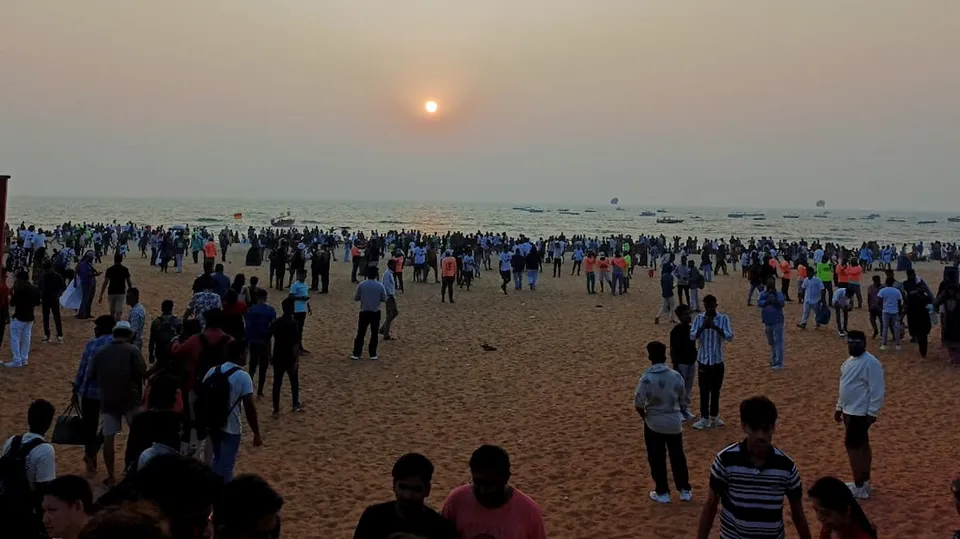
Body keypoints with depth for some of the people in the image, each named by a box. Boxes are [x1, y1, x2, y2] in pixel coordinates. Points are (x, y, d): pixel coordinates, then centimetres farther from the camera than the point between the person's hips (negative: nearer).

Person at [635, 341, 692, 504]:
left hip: (654, 424, -3)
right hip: (674, 423, 3)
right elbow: (681, 397, 5)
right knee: (678, 457, 17)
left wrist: (645, 416, 2)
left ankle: (662, 493, 18)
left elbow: (638, 404, -17)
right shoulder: (676, 375, -9)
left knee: (657, 459, 11)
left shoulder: (646, 379, -19)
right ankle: (685, 491, 25)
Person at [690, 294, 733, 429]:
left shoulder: (723, 318, -6)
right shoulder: (699, 318, -2)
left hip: (717, 360, 0)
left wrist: (716, 327, -28)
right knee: (704, 390, 3)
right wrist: (703, 327, -25)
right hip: (703, 360, 0)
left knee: (715, 390, 12)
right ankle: (704, 418, 11)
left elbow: (730, 337, -16)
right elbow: (692, 336, -9)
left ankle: (714, 417, 26)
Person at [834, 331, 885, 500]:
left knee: (852, 446, -7)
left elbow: (877, 391, -20)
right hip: (850, 411, 9)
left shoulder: (871, 363, -19)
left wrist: (872, 413, -21)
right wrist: (839, 407, 21)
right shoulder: (850, 361, 11)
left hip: (861, 413, -9)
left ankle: (859, 488, 0)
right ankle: (864, 482, 25)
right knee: (862, 446, 16)